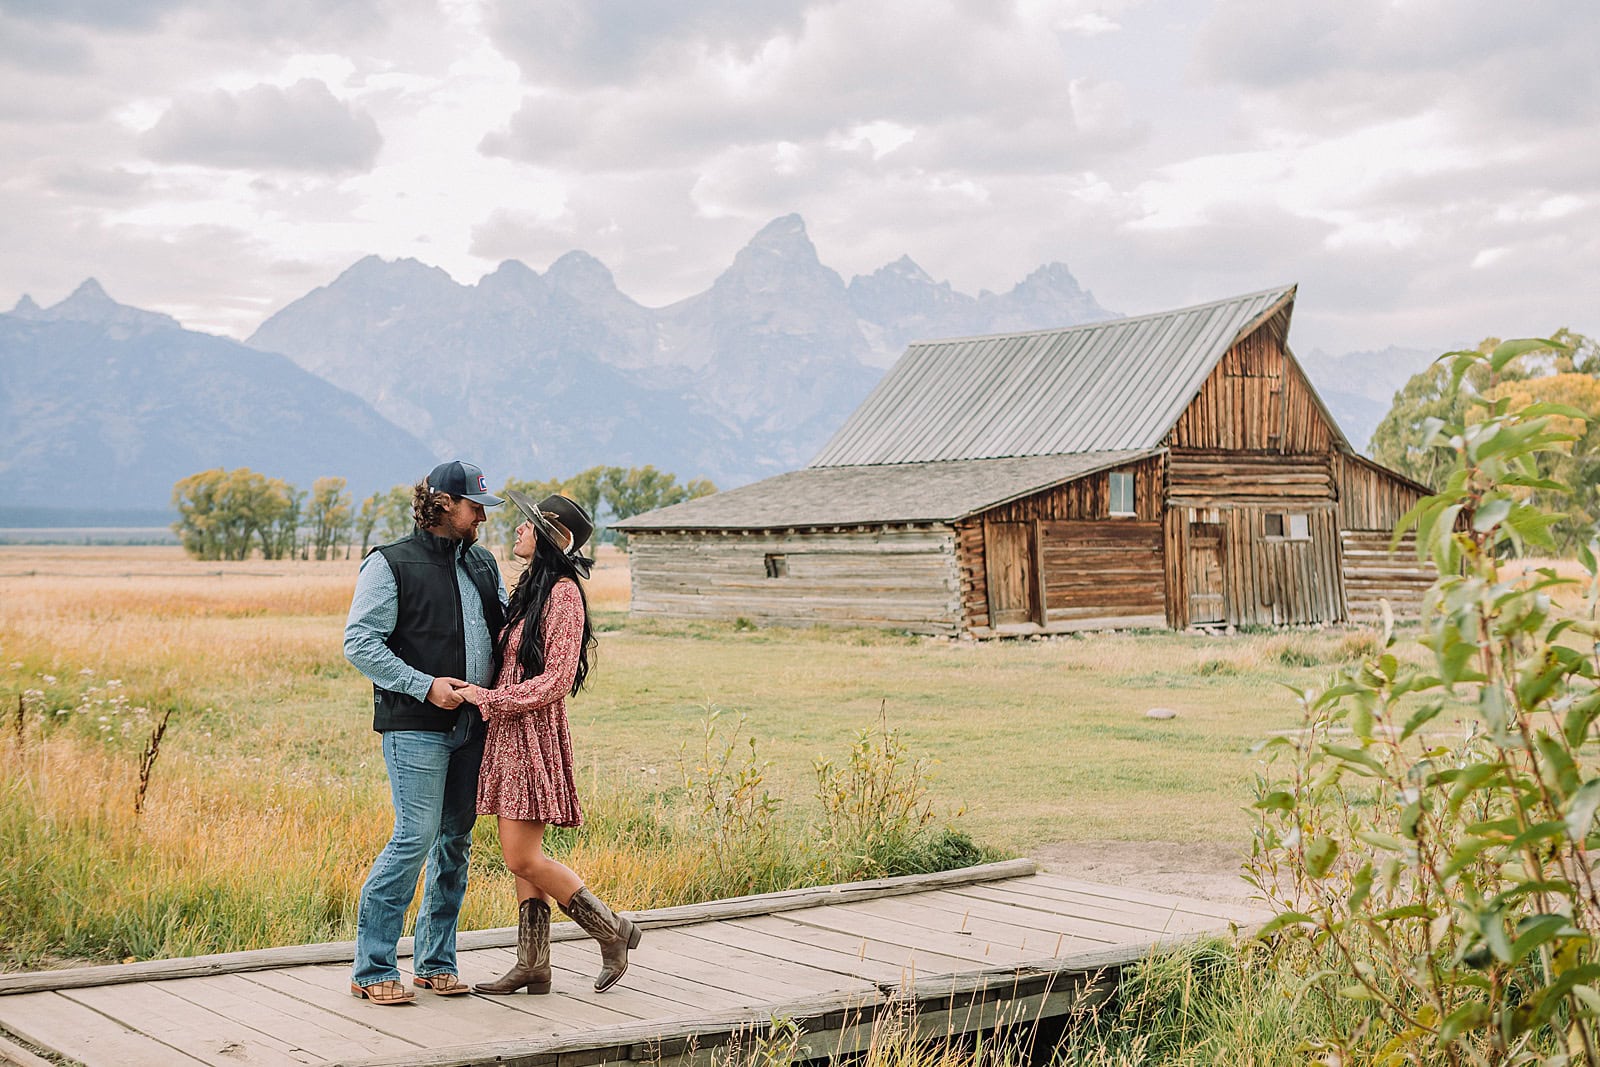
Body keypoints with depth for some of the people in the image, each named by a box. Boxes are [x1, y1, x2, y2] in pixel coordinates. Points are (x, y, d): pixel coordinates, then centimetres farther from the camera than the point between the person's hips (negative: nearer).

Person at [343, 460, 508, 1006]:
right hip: (415, 727, -7)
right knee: (416, 837, -11)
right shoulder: (391, 565, -4)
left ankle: (435, 961, 18)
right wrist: (425, 686, -15)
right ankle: (372, 969, -1)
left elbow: (507, 627, 24)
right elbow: (359, 642, -9)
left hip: (472, 725, 7)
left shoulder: (482, 563, 15)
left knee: (457, 840, 8)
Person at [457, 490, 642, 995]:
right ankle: (533, 965, 15)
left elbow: (556, 680, -18)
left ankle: (612, 930, 6)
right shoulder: (529, 588, 14)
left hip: (534, 735, -9)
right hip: (509, 733, 9)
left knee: (523, 858, -8)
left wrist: (488, 698, -15)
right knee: (521, 856, 10)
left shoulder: (563, 592, -14)